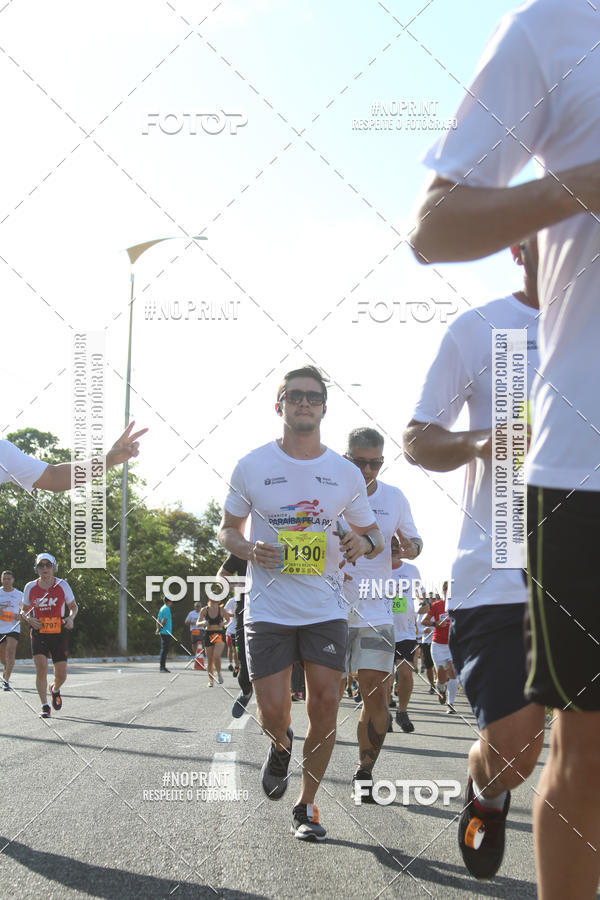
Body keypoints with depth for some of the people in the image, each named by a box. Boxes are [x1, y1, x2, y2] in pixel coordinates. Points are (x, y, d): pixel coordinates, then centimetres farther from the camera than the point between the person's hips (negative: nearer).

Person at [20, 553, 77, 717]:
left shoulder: (62, 585, -1)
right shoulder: (30, 587, 2)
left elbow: (73, 606, 10)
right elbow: (23, 610, 14)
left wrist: (71, 618, -10)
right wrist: (28, 619, -8)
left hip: (59, 635, 0)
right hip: (38, 634, 0)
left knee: (61, 674, 0)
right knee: (41, 668, -17)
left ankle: (55, 689, 36)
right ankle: (45, 706, -6)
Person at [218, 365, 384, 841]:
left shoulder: (346, 474, 3)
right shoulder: (251, 467, -1)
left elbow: (374, 534, 13)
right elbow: (228, 529, 9)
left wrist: (365, 542, -11)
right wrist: (249, 550, -13)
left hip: (326, 610, 1)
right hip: (268, 609, -1)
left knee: (325, 705, -3)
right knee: (273, 712, -6)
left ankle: (307, 805, 16)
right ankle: (281, 747, 33)